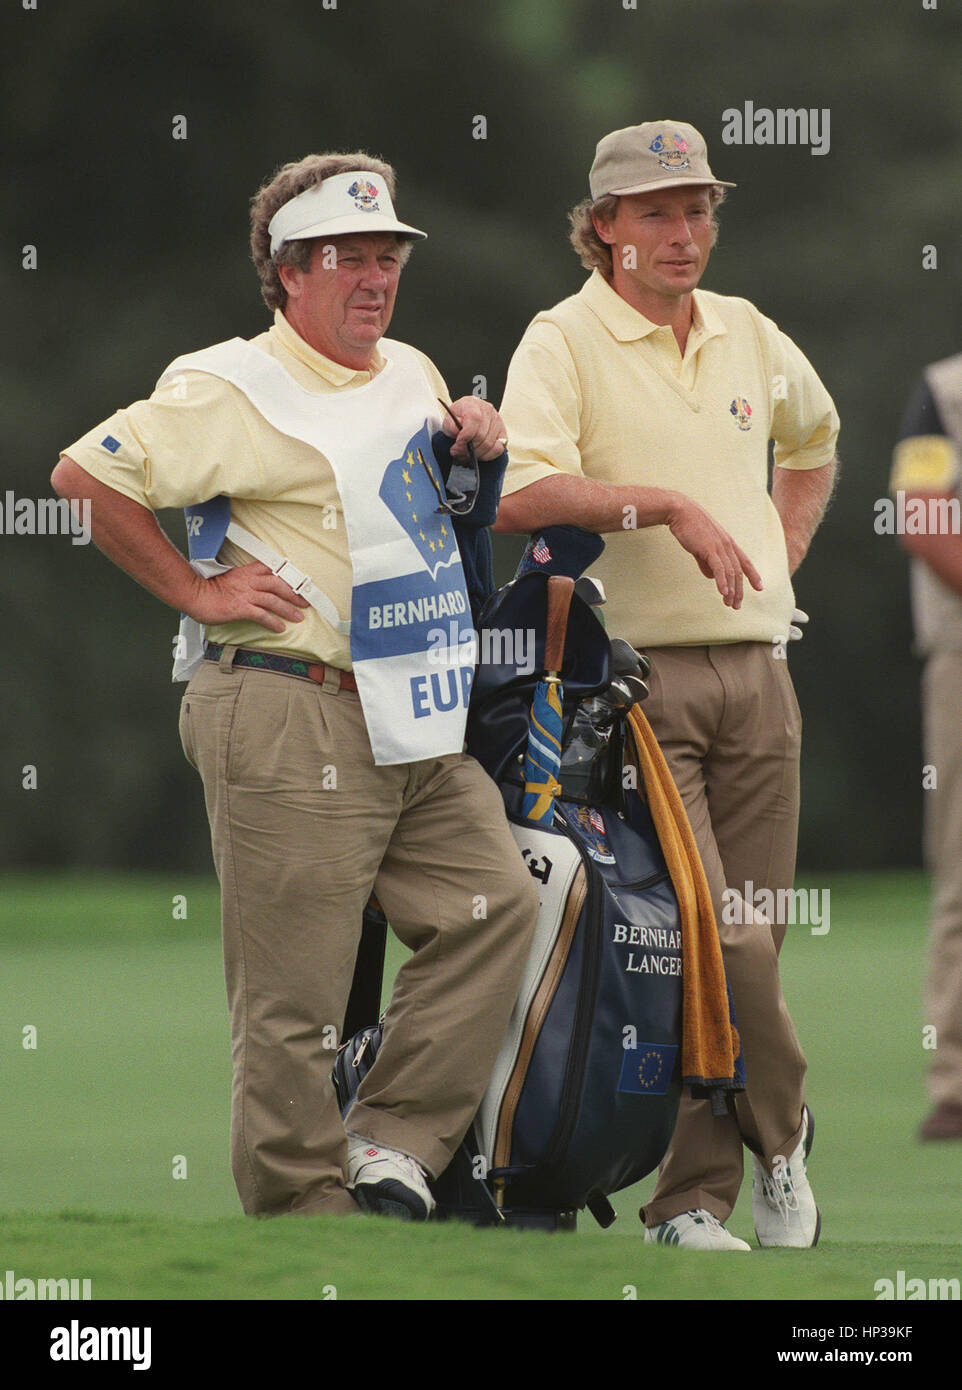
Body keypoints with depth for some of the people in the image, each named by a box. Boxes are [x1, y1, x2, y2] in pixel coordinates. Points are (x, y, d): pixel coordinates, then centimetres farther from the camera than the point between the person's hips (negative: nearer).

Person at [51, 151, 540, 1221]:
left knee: (494, 904, -1)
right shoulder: (237, 389, -8)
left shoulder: (412, 375, 18)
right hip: (290, 725, -8)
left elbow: (445, 517, 35)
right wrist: (196, 590, -12)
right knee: (294, 995, -6)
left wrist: (477, 448, 12)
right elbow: (84, 476, -13)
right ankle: (304, 1215, -1)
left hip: (415, 724, 8)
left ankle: (391, 1149, 3)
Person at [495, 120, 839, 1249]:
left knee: (747, 939, 2)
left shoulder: (749, 337, 15)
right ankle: (779, 1134, 6)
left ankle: (693, 1202, 8)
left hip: (755, 677, 6)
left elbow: (812, 438, 36)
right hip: (637, 677, -6)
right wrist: (666, 502, -25)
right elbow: (521, 497, -20)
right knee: (698, 932, -14)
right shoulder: (564, 342, -5)